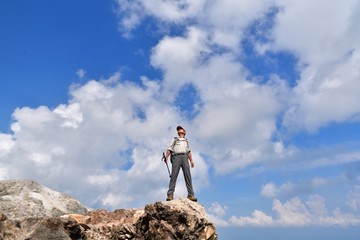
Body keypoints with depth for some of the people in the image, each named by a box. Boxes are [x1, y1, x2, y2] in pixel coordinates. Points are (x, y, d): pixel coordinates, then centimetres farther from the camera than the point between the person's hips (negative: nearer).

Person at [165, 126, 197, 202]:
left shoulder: (186, 141, 29)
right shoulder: (175, 140, 22)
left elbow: (189, 152, 21)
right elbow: (169, 149, 11)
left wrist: (191, 160, 6)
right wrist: (166, 157, -6)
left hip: (184, 157, 2)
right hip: (176, 157, -2)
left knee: (188, 176, -9)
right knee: (174, 175, -13)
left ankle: (190, 195, -12)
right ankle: (170, 194, -17)